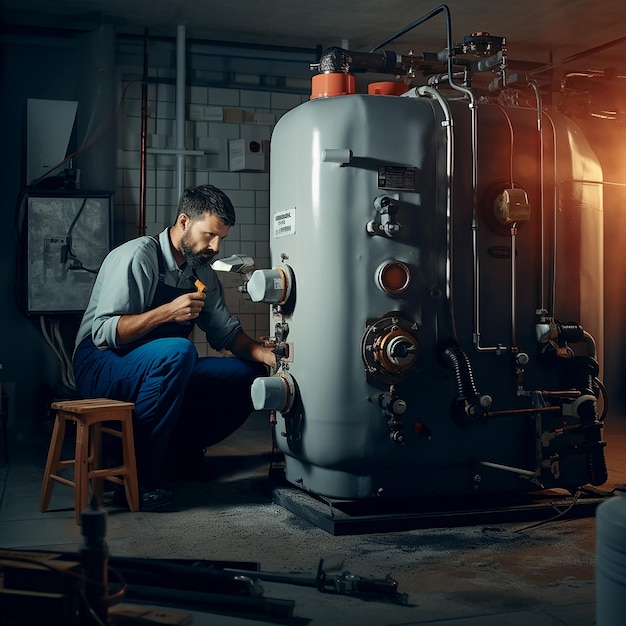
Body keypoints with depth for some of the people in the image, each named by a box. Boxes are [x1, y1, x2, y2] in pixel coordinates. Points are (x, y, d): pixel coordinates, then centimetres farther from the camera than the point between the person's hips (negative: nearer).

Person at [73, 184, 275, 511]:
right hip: (101, 367, -7)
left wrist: (265, 354, -13)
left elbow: (226, 332, 6)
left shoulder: (203, 273, 9)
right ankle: (138, 474, -26)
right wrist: (168, 312, -32)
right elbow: (103, 332, -23)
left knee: (251, 374, -6)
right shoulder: (136, 257, -15)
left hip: (160, 372, 7)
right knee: (178, 352, -37)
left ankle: (175, 448, 2)